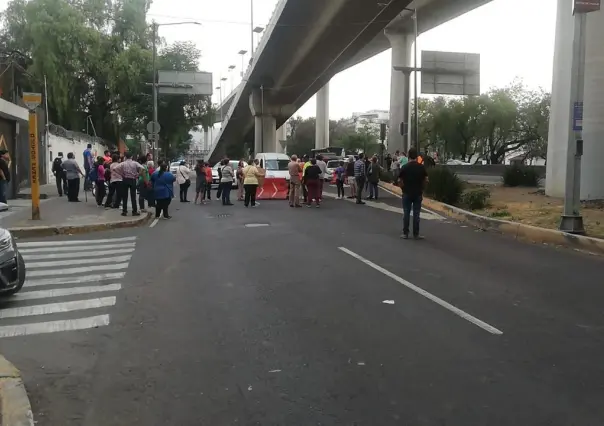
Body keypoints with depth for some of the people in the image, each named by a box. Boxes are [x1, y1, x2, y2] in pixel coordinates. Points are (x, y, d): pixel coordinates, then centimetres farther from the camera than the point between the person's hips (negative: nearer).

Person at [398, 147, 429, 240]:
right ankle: (416, 234, 9)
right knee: (416, 214, 5)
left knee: (406, 213, 6)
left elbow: (399, 181, -6)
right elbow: (426, 180, -1)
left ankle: (405, 233, 9)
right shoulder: (421, 167, -3)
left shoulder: (404, 167, -7)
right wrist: (422, 189, 12)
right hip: (418, 193, 1)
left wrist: (403, 188, 9)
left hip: (407, 193, -1)